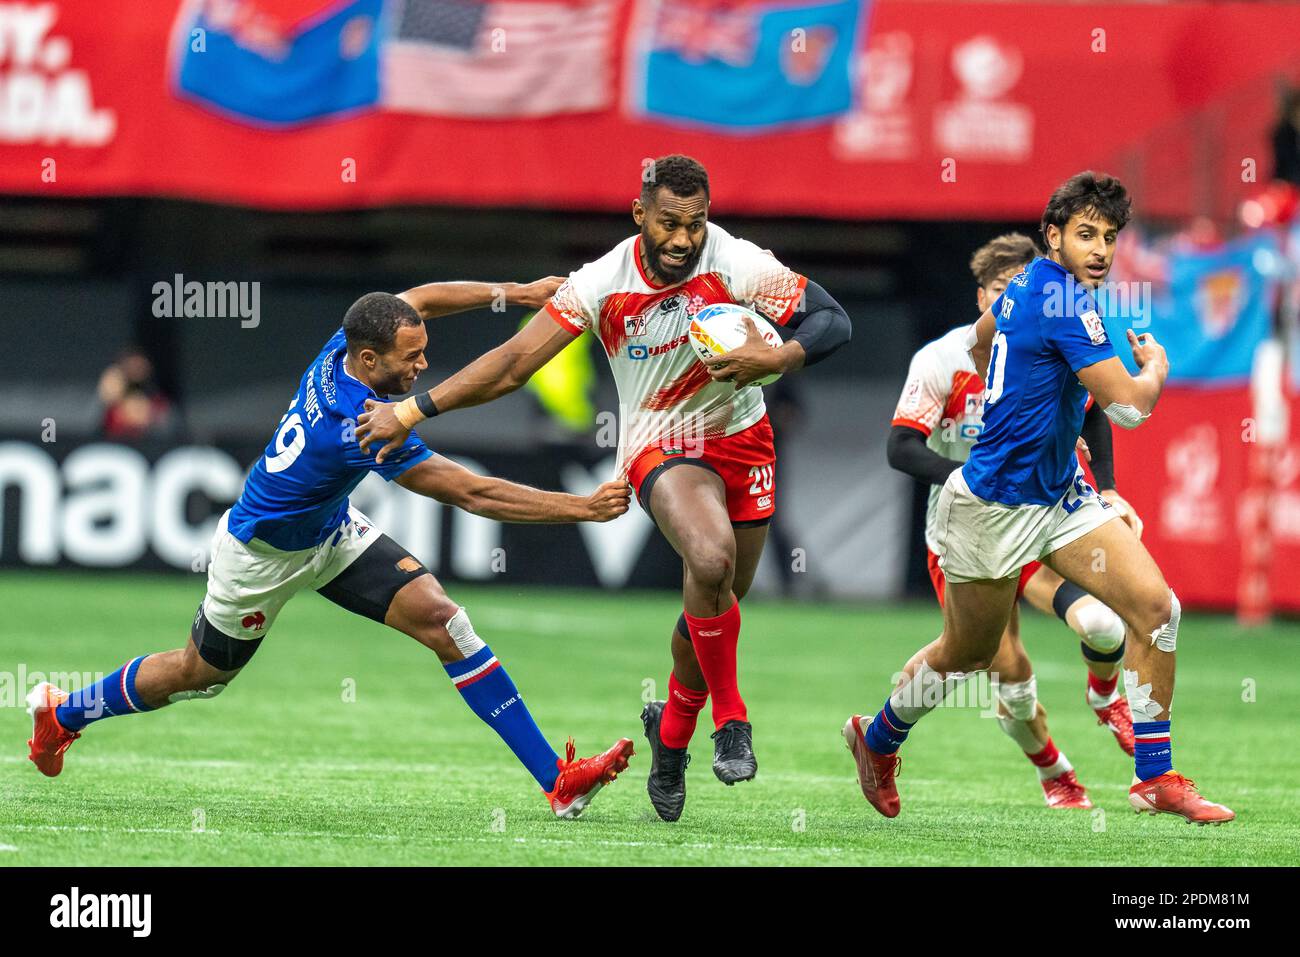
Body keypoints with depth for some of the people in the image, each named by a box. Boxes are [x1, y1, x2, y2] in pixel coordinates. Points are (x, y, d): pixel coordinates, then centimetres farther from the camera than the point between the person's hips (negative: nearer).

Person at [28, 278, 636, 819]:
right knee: (198, 675, 16)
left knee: (439, 618, -8)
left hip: (330, 530, 7)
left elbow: (416, 299, 1)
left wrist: (518, 293, -7)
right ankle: (62, 712, 43)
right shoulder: (360, 430, -40)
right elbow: (473, 494, -39)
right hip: (262, 556, -7)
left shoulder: (341, 350, -20)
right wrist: (584, 509, -37)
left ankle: (556, 780, -10)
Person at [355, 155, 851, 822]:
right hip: (658, 448, -2)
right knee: (712, 561, -32)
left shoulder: (738, 265, -16)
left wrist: (776, 358, -33)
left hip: (741, 440, 2)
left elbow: (832, 321, -12)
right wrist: (412, 410, -11)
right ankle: (730, 718, -12)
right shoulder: (602, 284, -15)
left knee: (713, 610, 11)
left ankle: (671, 732, 40)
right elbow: (514, 363, -10)